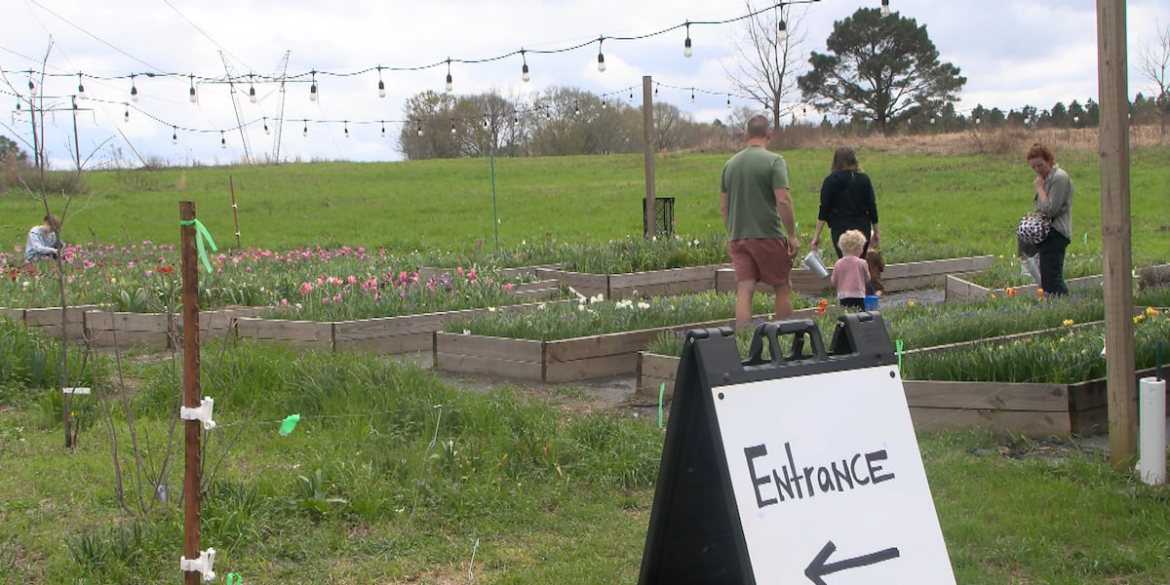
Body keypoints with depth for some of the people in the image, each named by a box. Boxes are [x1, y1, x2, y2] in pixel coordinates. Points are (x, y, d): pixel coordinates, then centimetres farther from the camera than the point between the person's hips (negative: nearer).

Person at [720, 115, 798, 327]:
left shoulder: (730, 164, 10)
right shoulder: (774, 161, -7)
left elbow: (723, 205, 13)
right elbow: (783, 200, -14)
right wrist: (792, 235, -9)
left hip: (738, 237, 5)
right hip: (767, 235, -5)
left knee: (744, 290, 1)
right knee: (782, 287, 8)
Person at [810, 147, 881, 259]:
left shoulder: (830, 181, -3)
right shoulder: (864, 179, 1)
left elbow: (824, 211, -5)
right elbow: (872, 208, 2)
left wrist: (816, 236, -3)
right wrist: (877, 232, 11)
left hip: (839, 230, -1)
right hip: (862, 229, 1)